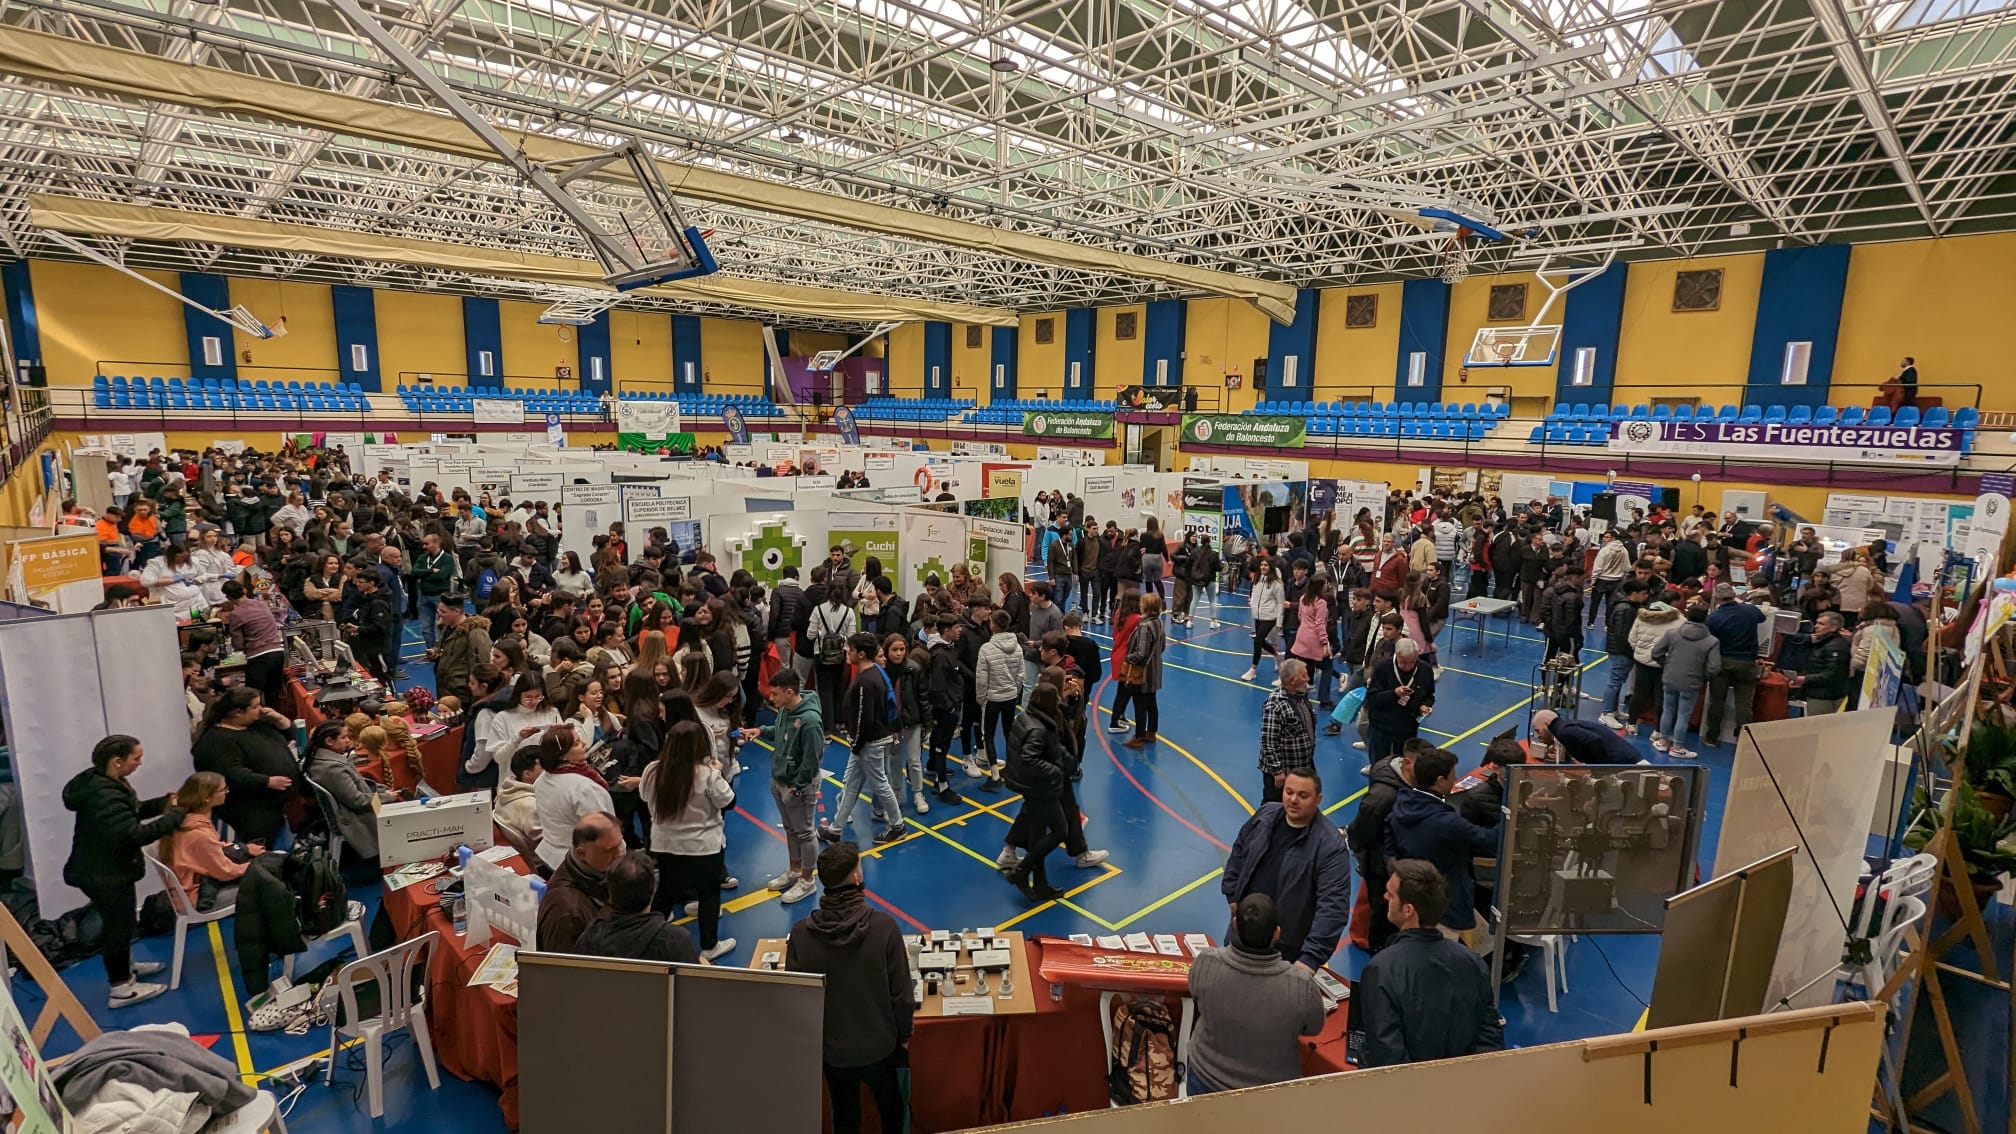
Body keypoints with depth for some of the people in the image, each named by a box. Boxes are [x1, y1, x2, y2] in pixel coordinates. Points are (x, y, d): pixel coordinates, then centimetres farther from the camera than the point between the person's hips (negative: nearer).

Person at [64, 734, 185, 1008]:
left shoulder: (102, 782, 2)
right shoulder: (104, 795, -32)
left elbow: (130, 813, 13)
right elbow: (133, 835, -35)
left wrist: (163, 804, -3)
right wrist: (175, 816, -27)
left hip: (104, 870, 10)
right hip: (105, 875, -10)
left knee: (120, 923, 26)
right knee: (118, 925, 3)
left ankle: (124, 966, 44)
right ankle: (121, 988, 15)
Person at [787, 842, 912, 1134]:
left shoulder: (801, 933, -19)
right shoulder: (885, 926, -25)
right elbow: (901, 992, -16)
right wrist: (904, 1034, 3)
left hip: (831, 1048, 1)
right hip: (879, 1044, -1)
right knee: (890, 1106, 26)